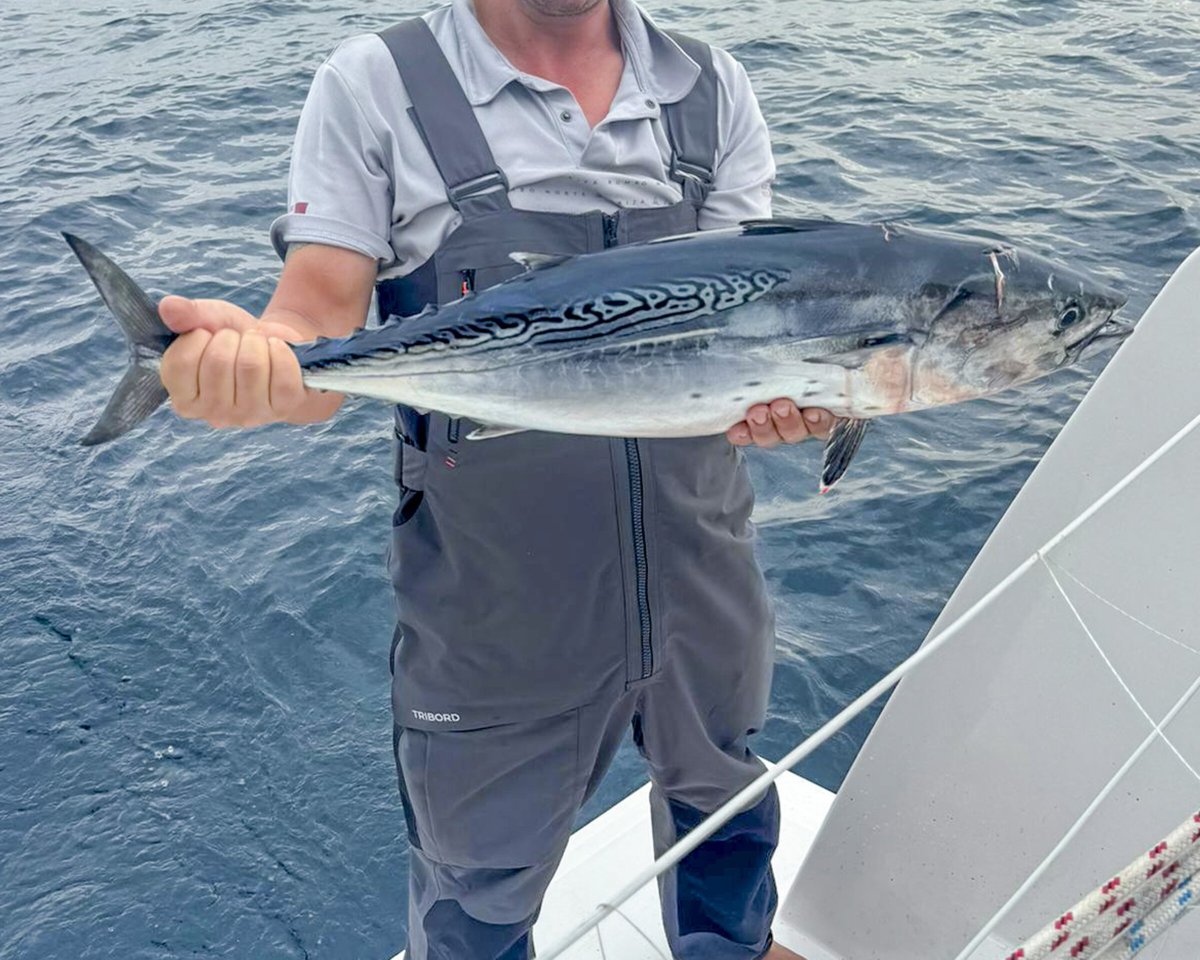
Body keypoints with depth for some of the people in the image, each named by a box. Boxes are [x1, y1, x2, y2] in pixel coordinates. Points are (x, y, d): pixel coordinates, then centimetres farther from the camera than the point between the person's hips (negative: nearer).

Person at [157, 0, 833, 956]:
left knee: (723, 789, 29)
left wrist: (780, 388, -26)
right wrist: (254, 361, -38)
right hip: (494, 608, -4)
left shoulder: (712, 90, 3)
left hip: (699, 578, 5)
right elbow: (317, 328, -15)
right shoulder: (375, 88, -8)